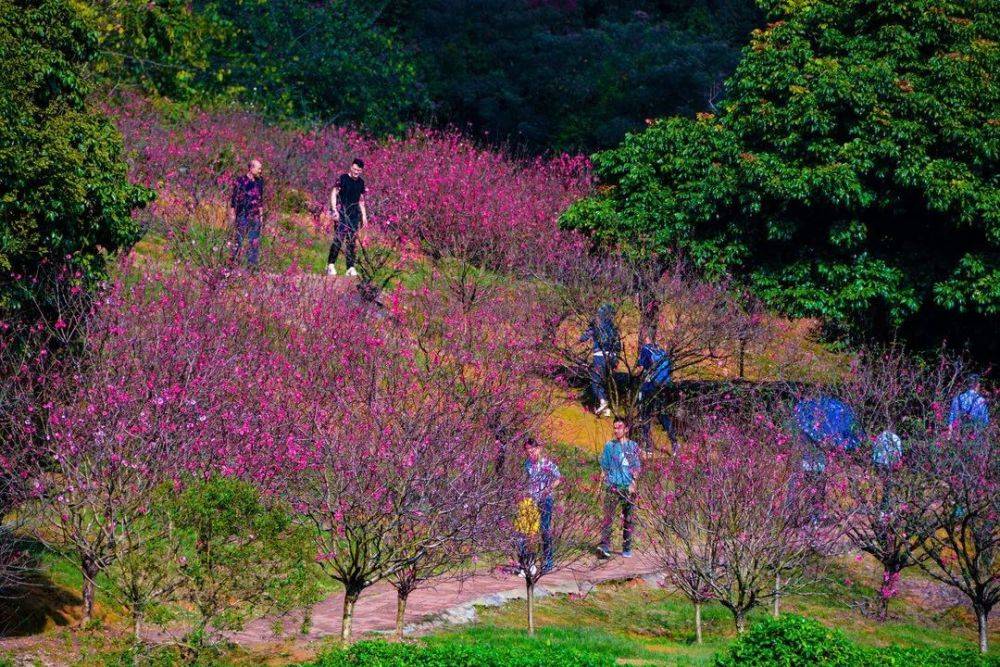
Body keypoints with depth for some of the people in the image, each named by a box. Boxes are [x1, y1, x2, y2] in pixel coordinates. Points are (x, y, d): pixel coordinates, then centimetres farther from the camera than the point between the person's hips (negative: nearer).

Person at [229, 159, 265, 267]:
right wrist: (233, 216, -7)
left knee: (255, 243, 5)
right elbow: (234, 200, -5)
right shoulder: (240, 181, -8)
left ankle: (252, 264, 10)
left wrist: (261, 216, 15)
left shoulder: (259, 182, 9)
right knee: (239, 241, -3)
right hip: (243, 217, -5)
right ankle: (233, 262, 6)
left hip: (255, 217, 5)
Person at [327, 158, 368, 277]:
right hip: (342, 213, -6)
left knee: (352, 241, 4)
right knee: (338, 239, -13)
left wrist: (364, 215, 16)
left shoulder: (361, 182, 13)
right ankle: (330, 265, -8)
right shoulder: (343, 178, -4)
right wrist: (334, 210, -17)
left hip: (355, 214, 6)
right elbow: (334, 193, -7)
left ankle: (351, 267, 6)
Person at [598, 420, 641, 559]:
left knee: (628, 519, 5)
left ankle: (627, 548, 13)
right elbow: (604, 467, 11)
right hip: (612, 486, -1)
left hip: (628, 487, 1)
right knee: (608, 516, -14)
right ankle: (604, 546, -22)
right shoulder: (609, 446, 9)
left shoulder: (633, 446, 9)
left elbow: (637, 467, 7)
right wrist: (605, 480, -3)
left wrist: (633, 482, -6)